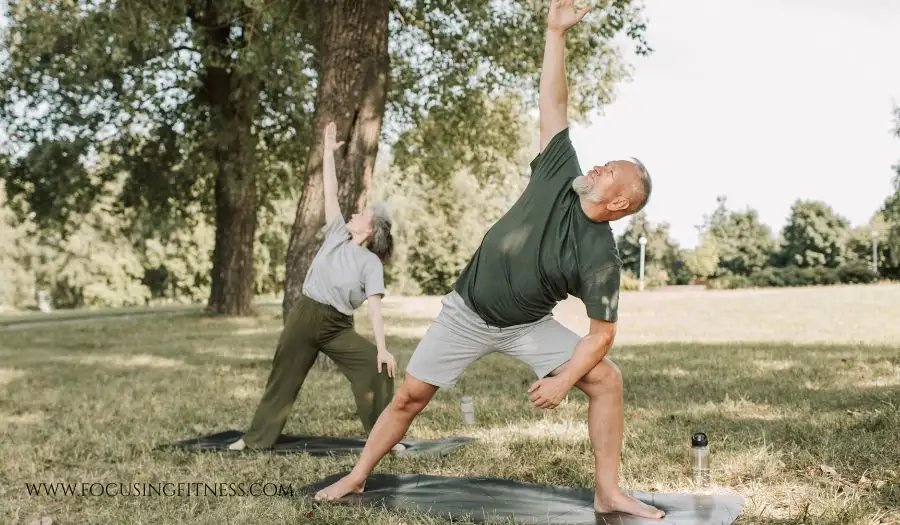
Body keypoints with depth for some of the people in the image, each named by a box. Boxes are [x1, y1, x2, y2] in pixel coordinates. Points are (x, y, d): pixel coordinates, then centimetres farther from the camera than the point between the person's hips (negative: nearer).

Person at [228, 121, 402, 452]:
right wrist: (329, 152, 3)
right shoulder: (337, 234, 5)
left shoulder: (371, 263, -4)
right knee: (283, 379, 10)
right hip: (304, 317, 3)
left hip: (338, 327, -2)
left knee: (377, 369, -18)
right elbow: (330, 192, 5)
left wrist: (382, 348, -22)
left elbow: (375, 308, -12)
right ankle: (257, 439, 23)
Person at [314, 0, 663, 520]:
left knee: (606, 379, -17)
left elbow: (603, 331, -16)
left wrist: (564, 379, -24)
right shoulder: (561, 176, -16)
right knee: (410, 397, 4)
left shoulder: (602, 257, -22)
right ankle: (357, 478, 22)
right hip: (467, 312, 2)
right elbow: (554, 102, -15)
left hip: (529, 325, -1)